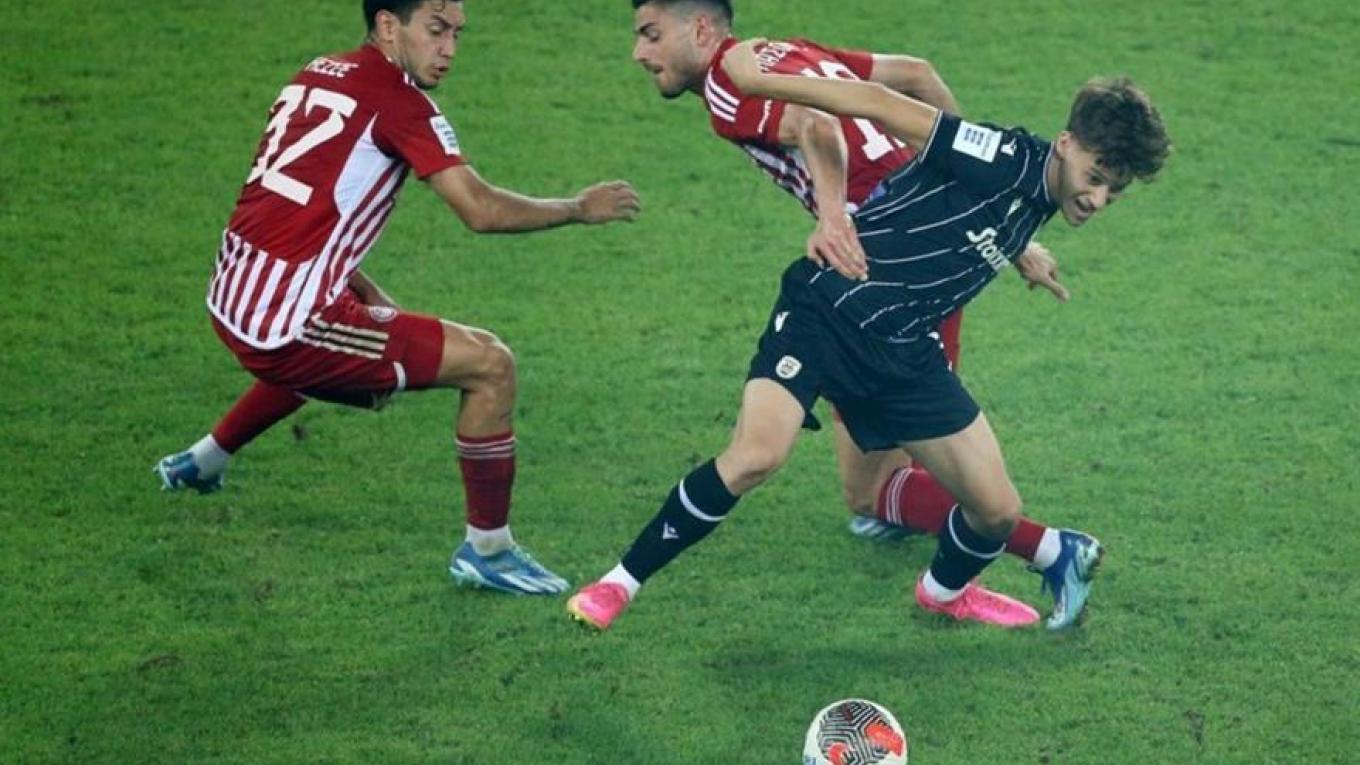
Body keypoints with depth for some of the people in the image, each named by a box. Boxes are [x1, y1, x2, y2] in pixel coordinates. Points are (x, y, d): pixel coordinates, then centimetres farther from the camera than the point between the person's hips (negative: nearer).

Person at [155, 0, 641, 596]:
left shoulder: (318, 75, 14)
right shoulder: (397, 100, -11)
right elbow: (480, 210, -16)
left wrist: (372, 299, 19)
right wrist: (580, 208, -1)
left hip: (231, 305, 9)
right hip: (289, 322, -9)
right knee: (490, 364, -4)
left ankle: (204, 460, 52)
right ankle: (486, 550, 6)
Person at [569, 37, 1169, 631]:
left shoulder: (1036, 205, 5)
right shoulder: (1007, 159, -19)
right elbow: (877, 105, -19)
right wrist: (761, 81, -19)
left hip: (904, 354, 8)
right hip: (825, 312, -8)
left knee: (998, 510, 6)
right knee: (755, 456, -29)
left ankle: (945, 591, 40)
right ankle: (621, 584, -13)